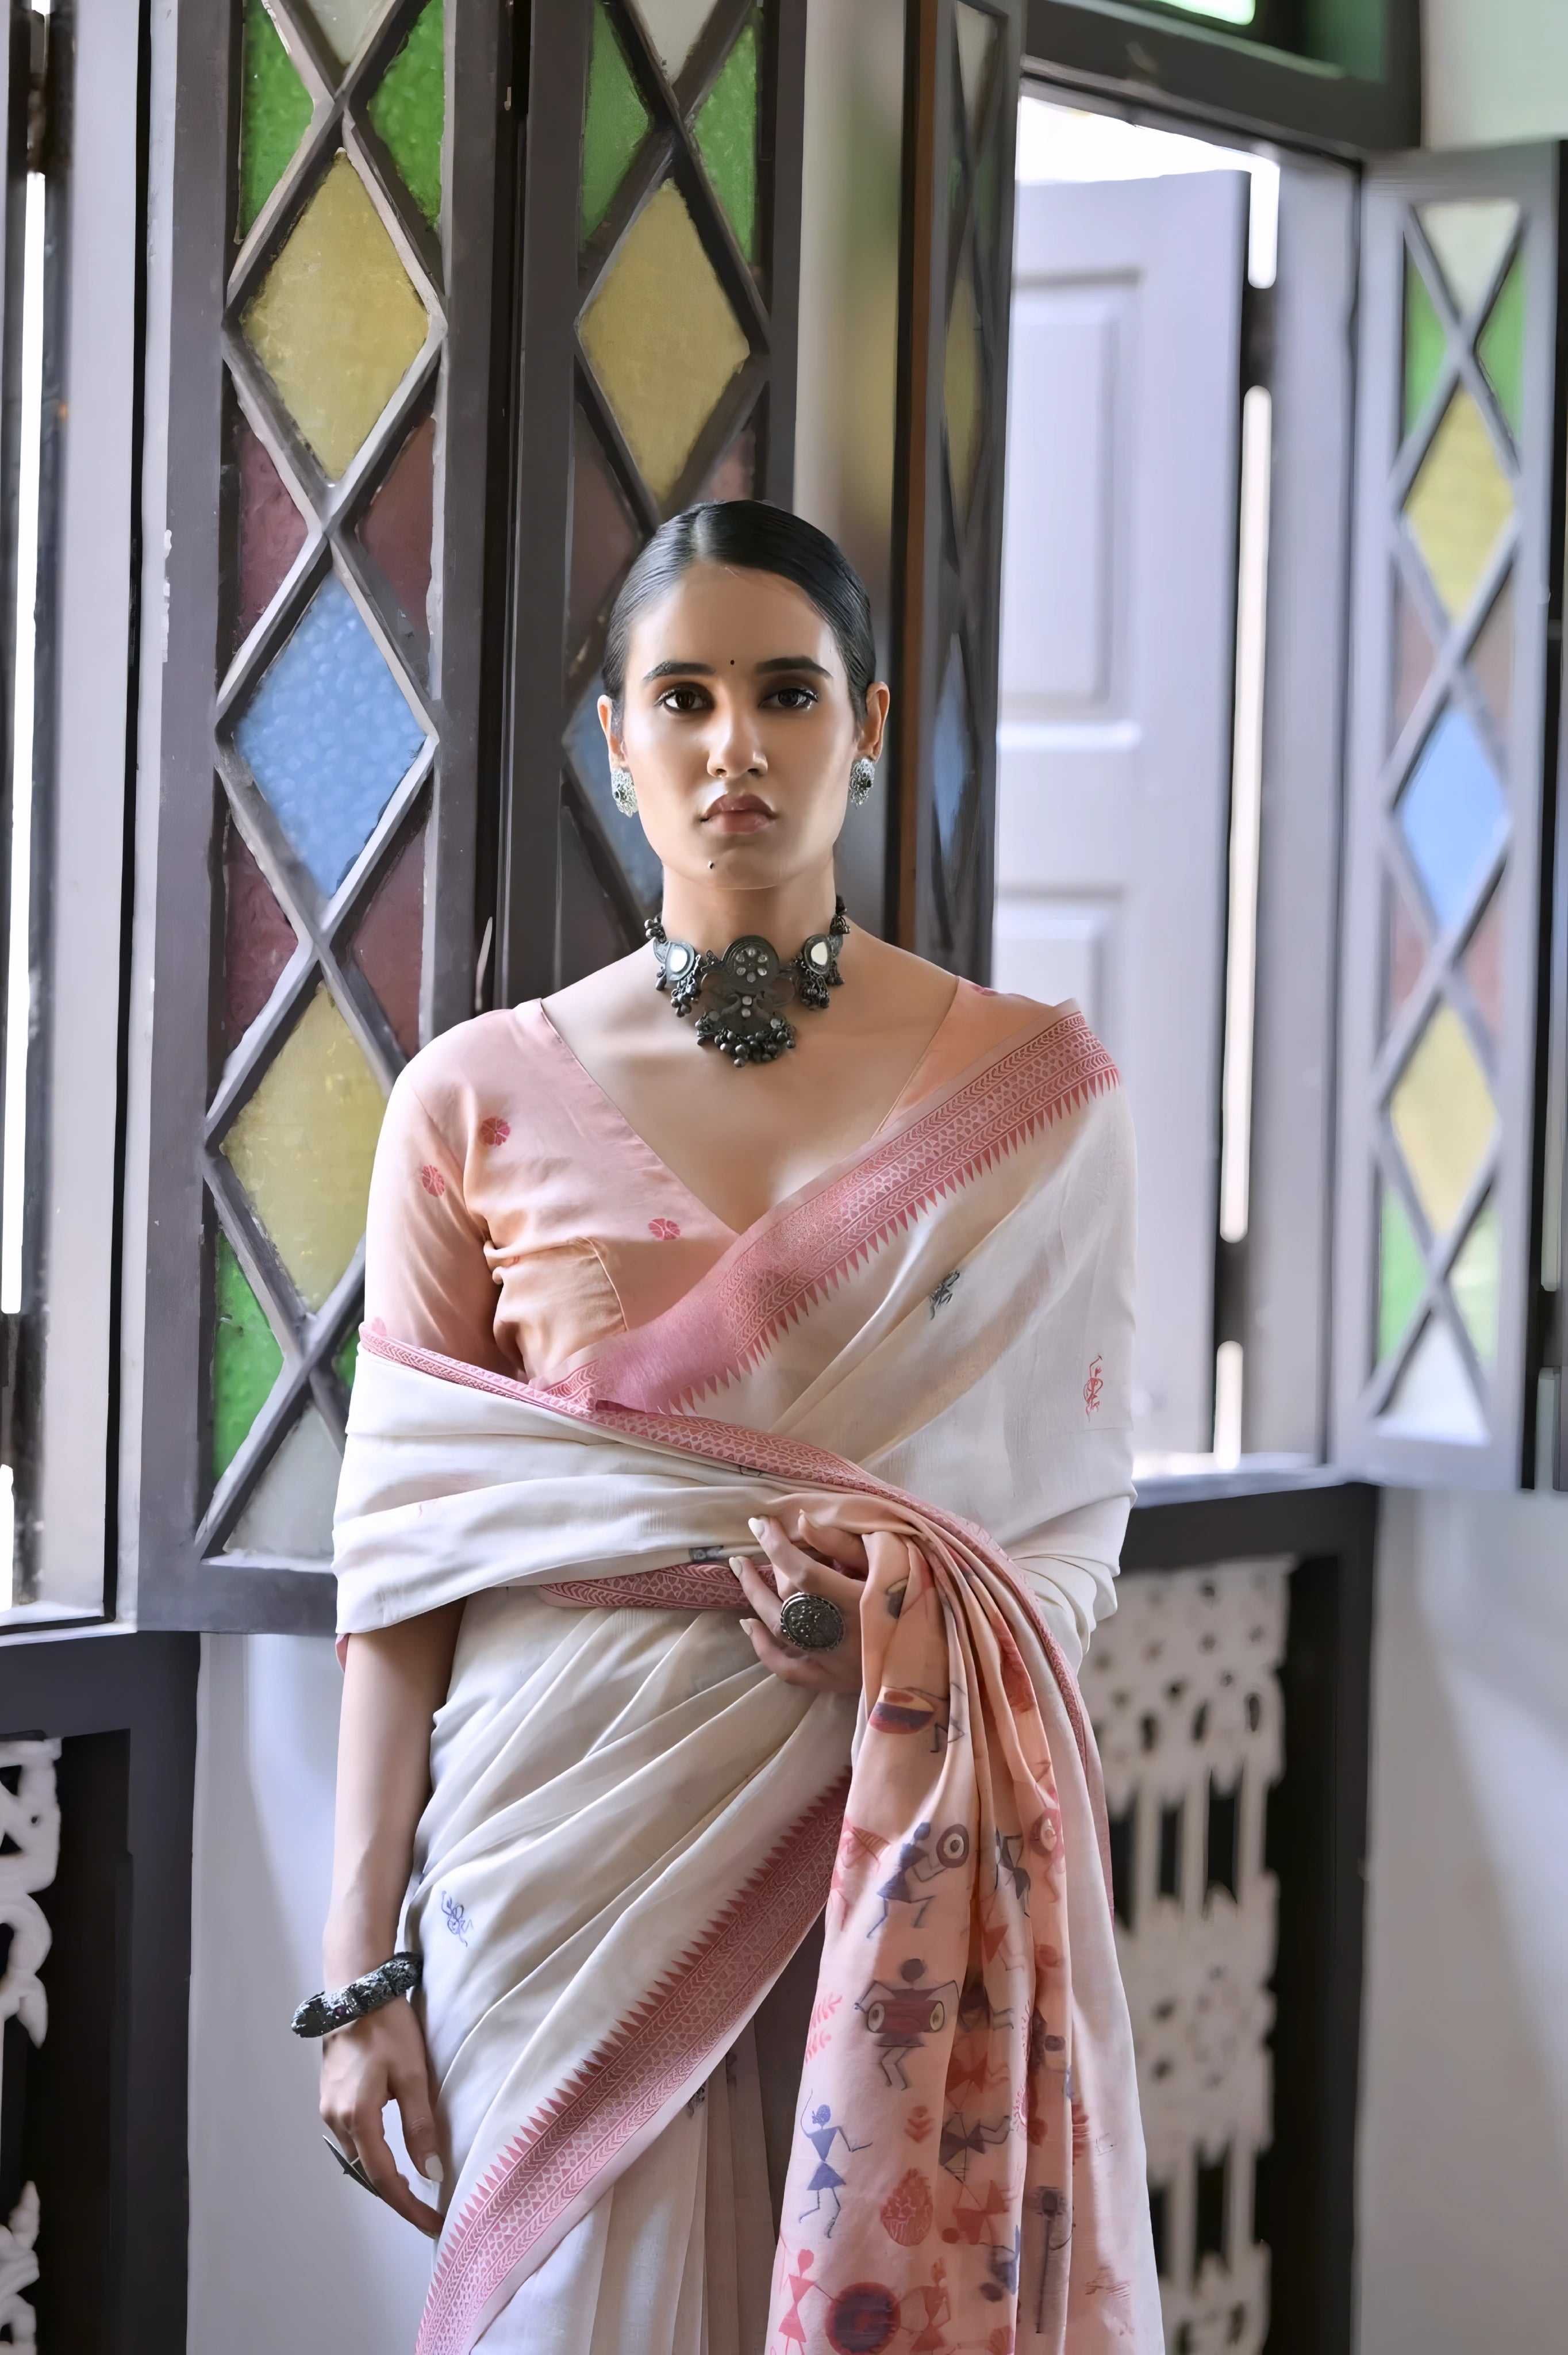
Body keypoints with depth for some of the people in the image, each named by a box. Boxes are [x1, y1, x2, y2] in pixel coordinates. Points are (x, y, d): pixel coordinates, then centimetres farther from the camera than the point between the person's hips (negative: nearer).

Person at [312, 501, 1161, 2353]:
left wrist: (910, 1629, -15)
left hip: (908, 1855, 0)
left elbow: (1076, 1519, 6)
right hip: (571, 1845, 0)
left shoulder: (1037, 1090, 3)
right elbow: (403, 1550, 2)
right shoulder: (482, 1102, 3)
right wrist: (364, 1971, -1)